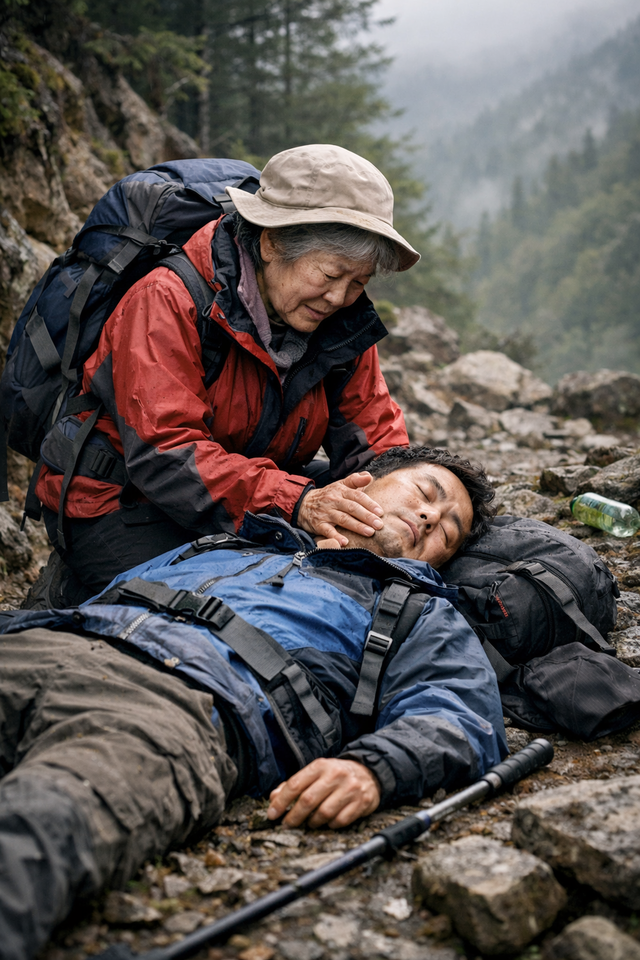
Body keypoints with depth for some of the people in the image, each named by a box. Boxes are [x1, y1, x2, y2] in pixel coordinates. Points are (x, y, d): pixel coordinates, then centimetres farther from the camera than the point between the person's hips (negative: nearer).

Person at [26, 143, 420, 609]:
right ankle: (72, 589, 0)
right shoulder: (166, 302, -23)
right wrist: (295, 503, -42)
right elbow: (164, 452, -30)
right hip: (118, 502, -6)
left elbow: (374, 430, 1)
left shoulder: (345, 324, -2)